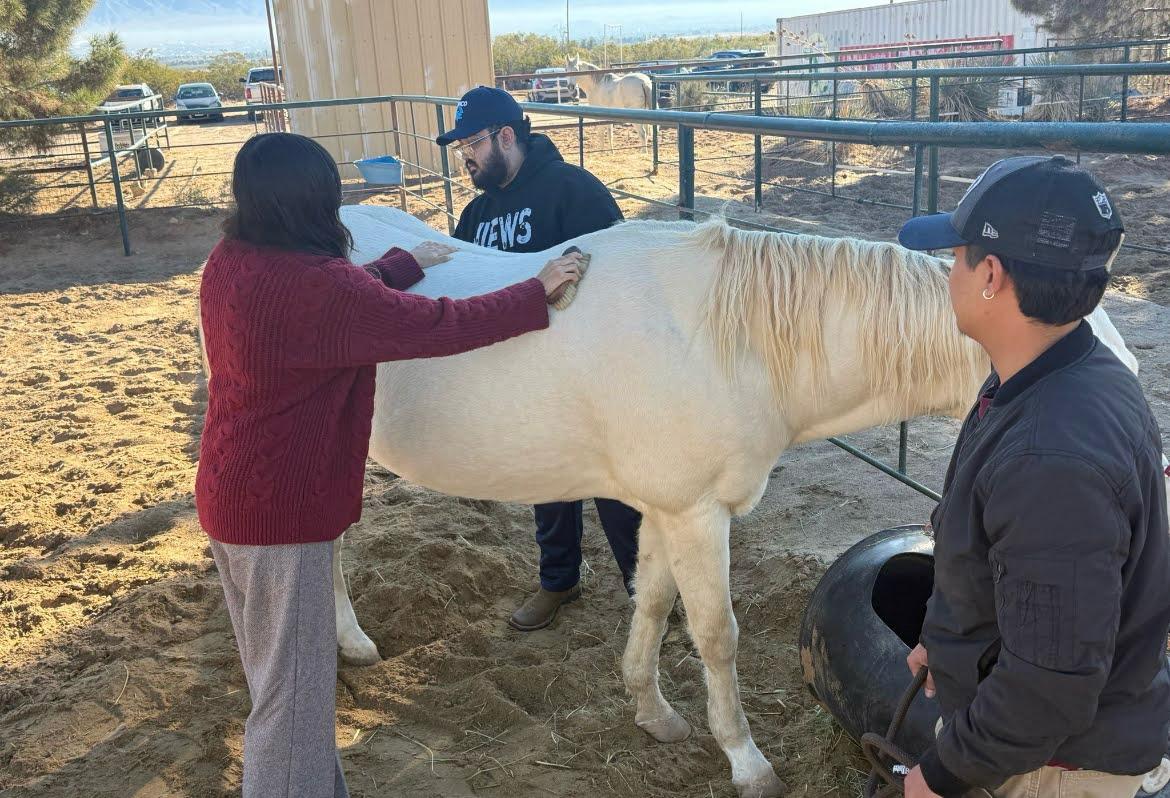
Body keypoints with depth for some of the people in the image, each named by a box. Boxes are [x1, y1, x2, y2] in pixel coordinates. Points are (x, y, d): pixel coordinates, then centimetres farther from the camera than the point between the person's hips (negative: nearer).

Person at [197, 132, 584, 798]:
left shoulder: (230, 263, 1)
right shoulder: (318, 286, -26)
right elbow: (442, 327, -19)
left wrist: (407, 263, 23)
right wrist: (538, 293, -7)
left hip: (228, 494, 10)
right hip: (282, 512, -10)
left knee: (276, 674, 25)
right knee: (294, 691, 7)